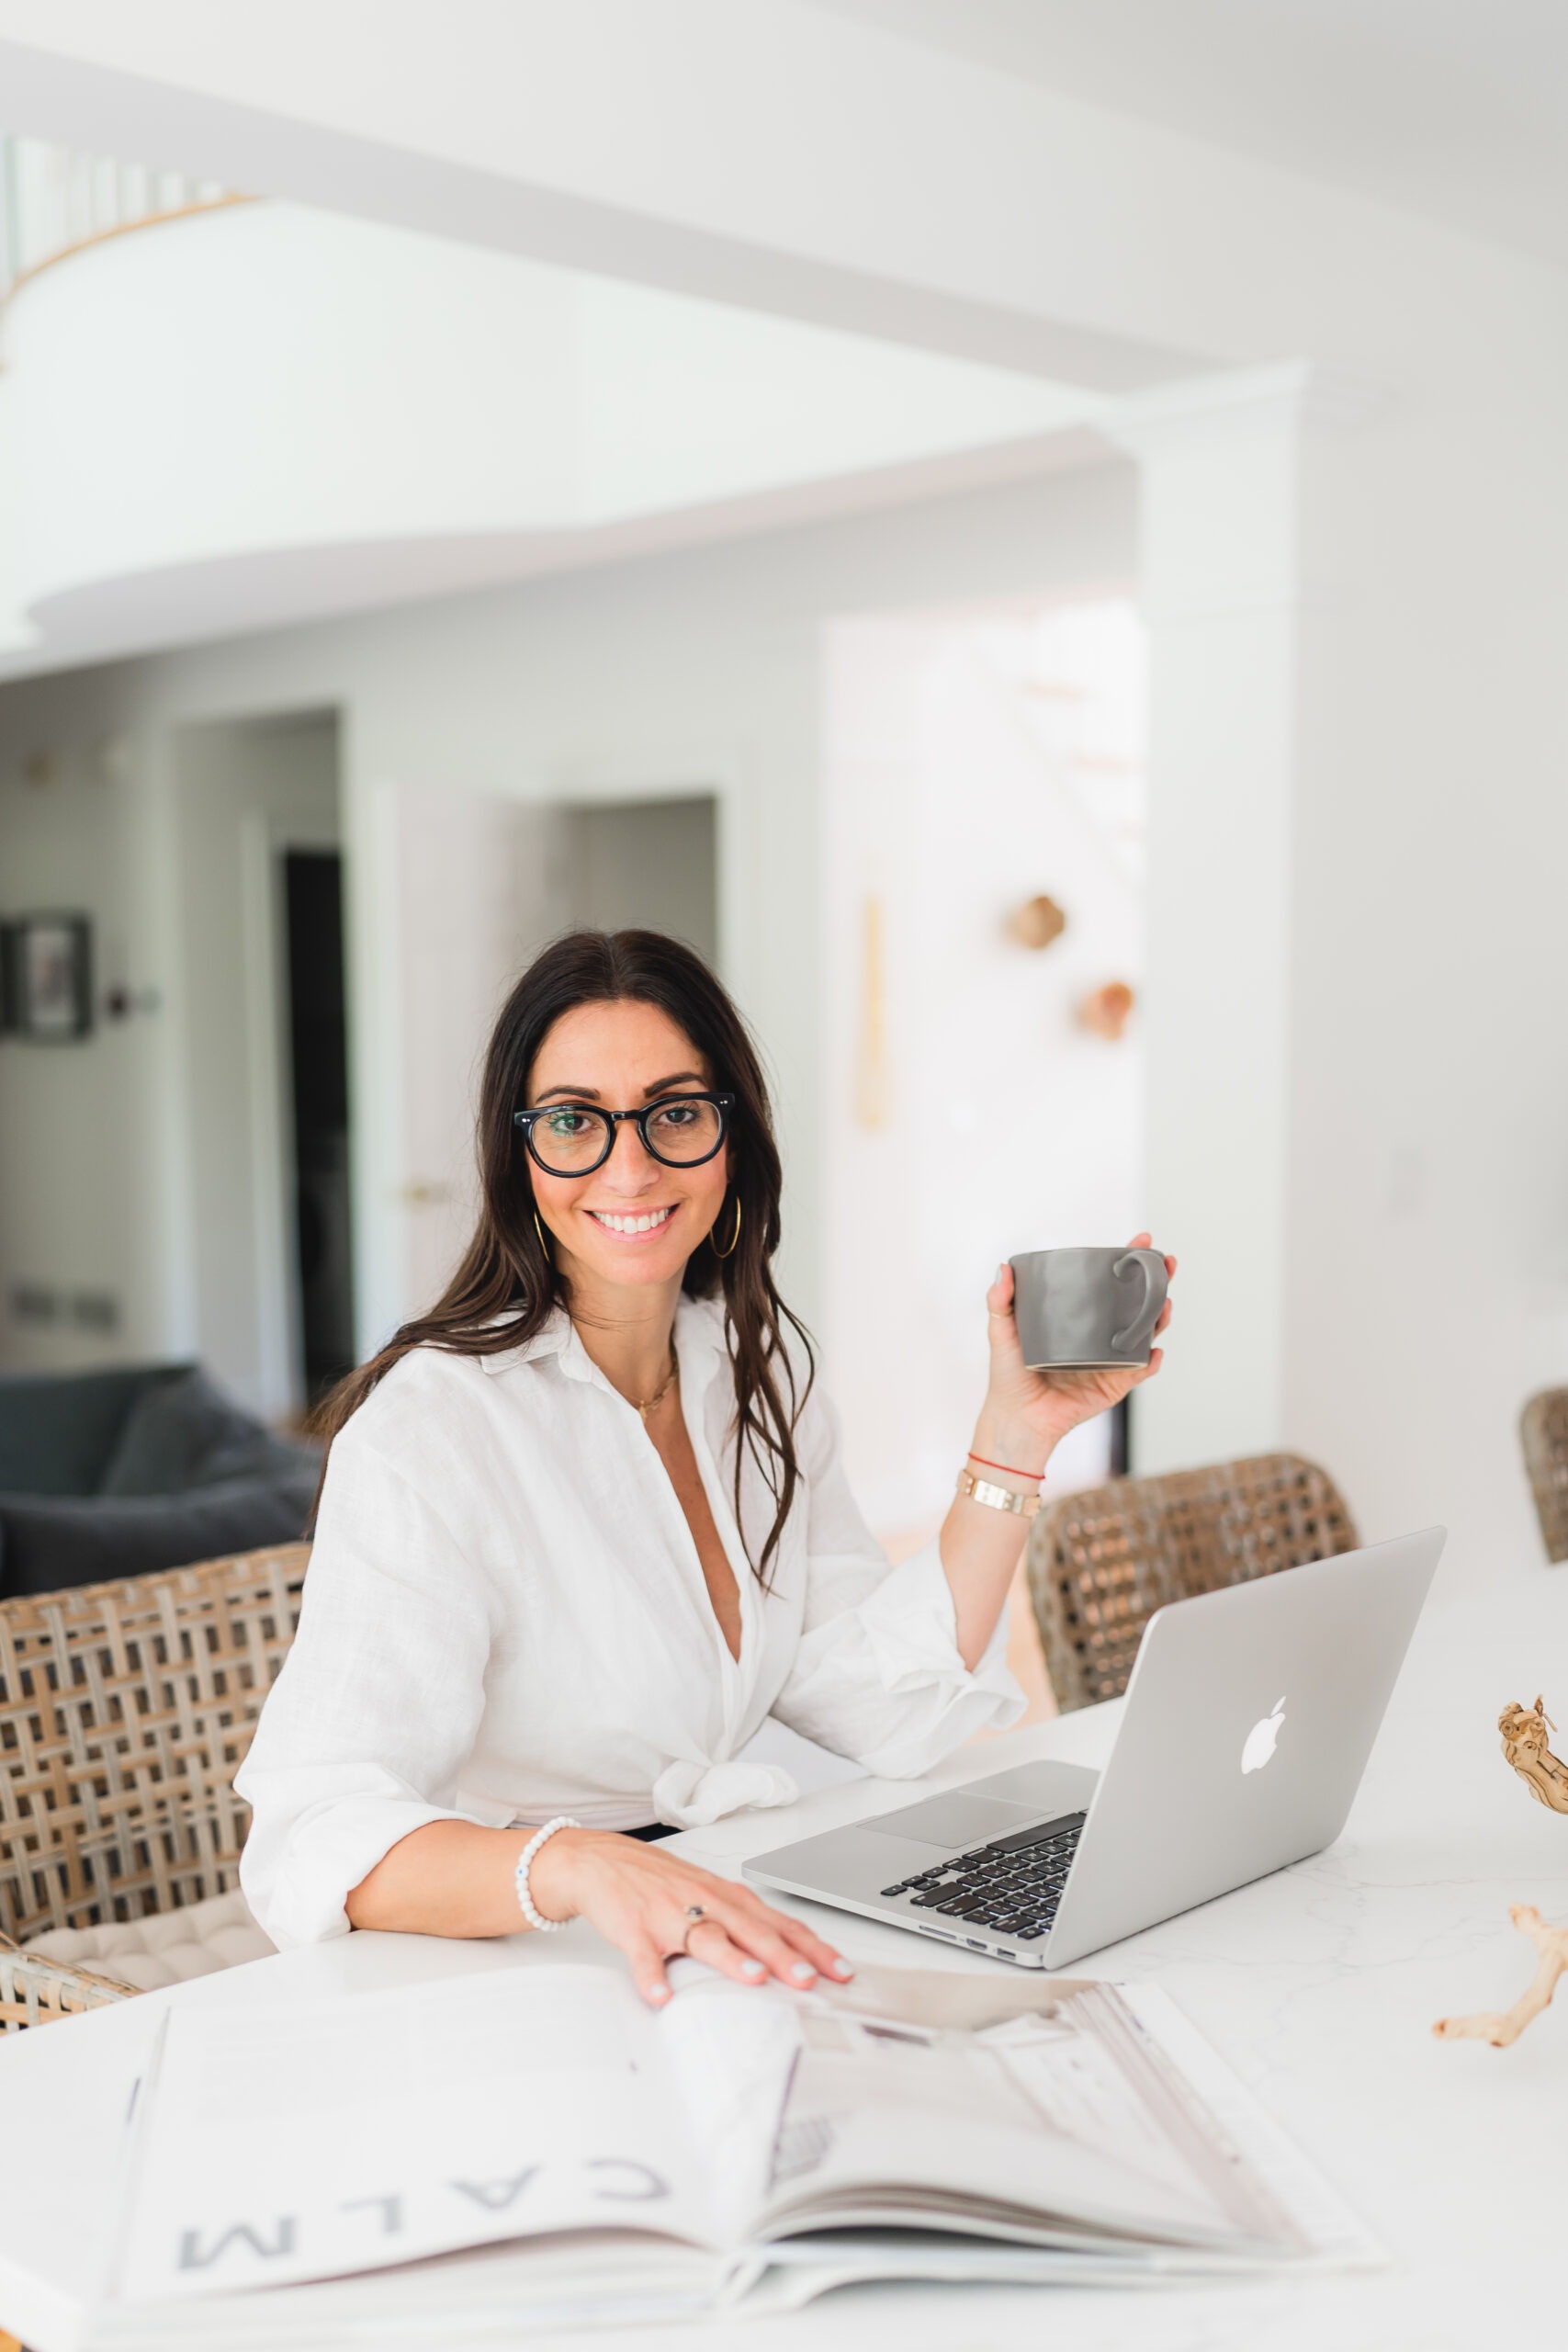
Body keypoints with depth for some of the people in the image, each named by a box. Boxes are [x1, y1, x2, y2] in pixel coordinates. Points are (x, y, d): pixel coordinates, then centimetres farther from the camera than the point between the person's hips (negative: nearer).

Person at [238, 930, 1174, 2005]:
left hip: (728, 1929, 7)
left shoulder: (764, 1368, 6)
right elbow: (313, 1837, -27)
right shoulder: (428, 1429, -17)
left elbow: (889, 1713, 1)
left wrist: (1016, 1434, -4)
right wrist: (578, 1868, -45)